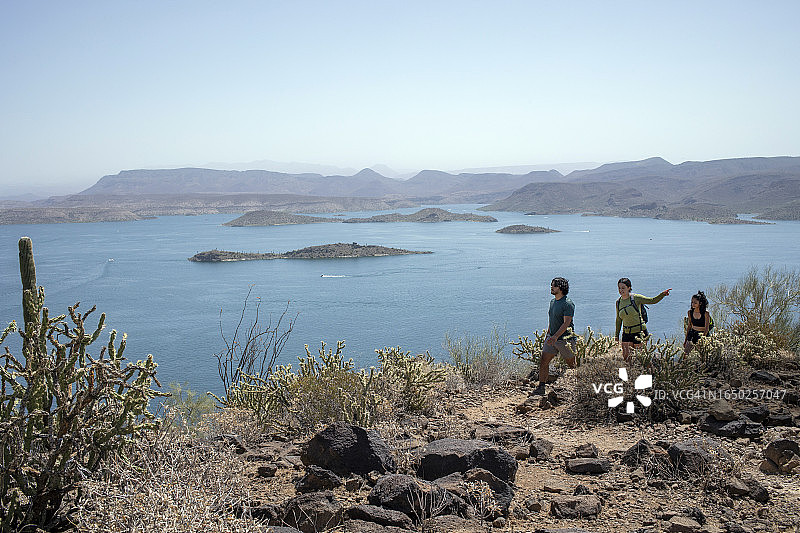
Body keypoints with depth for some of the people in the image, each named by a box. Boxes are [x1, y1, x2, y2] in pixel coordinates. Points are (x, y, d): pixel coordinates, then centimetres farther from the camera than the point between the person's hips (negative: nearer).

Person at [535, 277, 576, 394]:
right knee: (543, 361, -1)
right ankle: (541, 388, 3)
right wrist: (548, 335, 22)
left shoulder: (568, 304, -17)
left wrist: (555, 336, -31)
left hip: (565, 339, -7)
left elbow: (566, 323, -23)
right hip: (552, 337, 8)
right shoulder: (552, 301, 10)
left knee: (572, 365, 6)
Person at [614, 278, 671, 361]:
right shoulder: (618, 302, 6)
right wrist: (616, 335, 15)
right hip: (626, 333, 4)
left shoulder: (635, 298, -8)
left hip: (639, 331, -4)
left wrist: (662, 294, -27)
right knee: (626, 356, -3)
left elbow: (653, 300, -10)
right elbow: (619, 319, 15)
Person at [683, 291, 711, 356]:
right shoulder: (690, 312, 0)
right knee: (685, 353, -7)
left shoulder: (705, 313, -14)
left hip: (703, 334, -4)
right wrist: (686, 339, 13)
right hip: (692, 333, 4)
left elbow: (706, 329, -11)